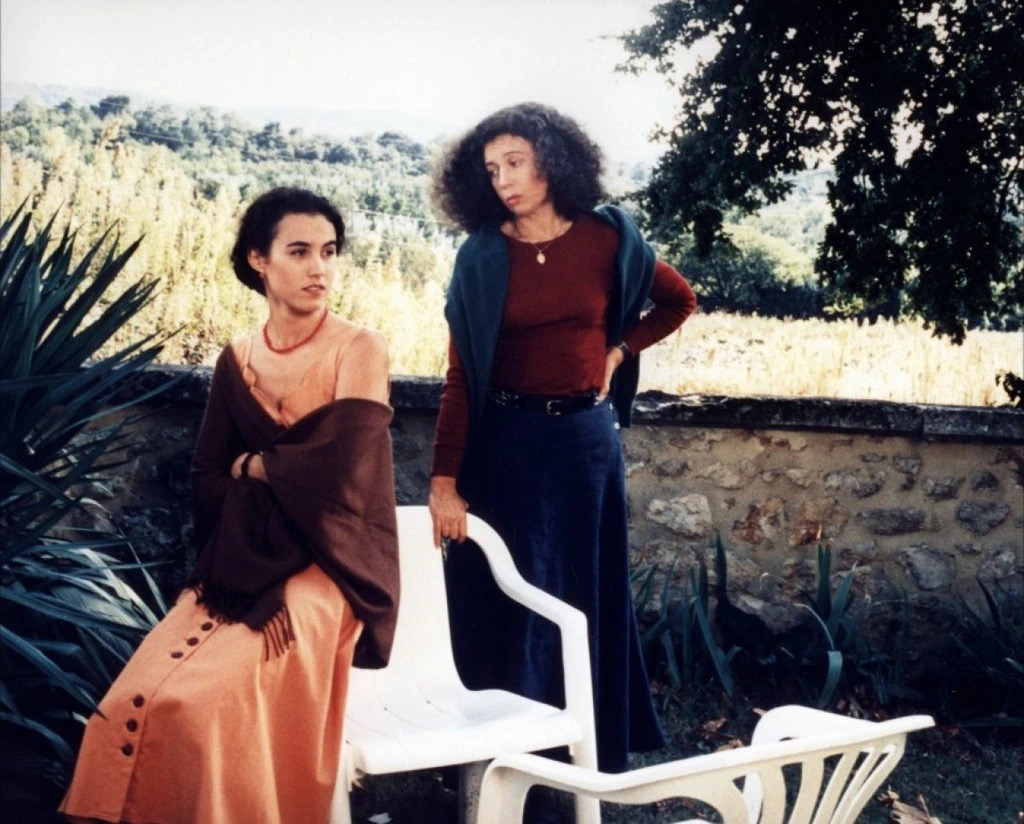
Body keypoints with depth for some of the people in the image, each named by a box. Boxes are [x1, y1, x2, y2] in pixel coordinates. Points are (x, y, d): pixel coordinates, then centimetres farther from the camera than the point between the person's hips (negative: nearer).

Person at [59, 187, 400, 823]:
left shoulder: (359, 350, -5)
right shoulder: (236, 361, 10)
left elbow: (342, 465, -17)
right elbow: (207, 479, 7)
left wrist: (253, 467, -1)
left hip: (323, 566, -4)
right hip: (239, 565, 4)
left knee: (197, 700, -26)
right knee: (132, 703, -18)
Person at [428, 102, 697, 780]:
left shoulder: (607, 238, -2)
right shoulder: (482, 255, -5)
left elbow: (680, 301, 14)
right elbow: (460, 377, -9)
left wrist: (618, 353, 2)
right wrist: (445, 480, -15)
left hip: (586, 438, 1)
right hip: (506, 440, -1)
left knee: (591, 596, 11)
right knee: (507, 598, 5)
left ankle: (600, 747, 26)